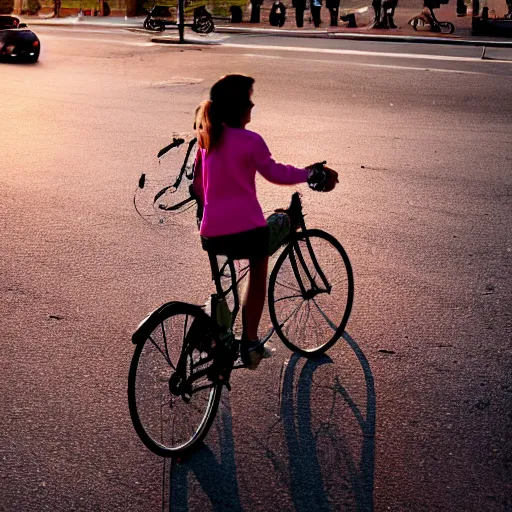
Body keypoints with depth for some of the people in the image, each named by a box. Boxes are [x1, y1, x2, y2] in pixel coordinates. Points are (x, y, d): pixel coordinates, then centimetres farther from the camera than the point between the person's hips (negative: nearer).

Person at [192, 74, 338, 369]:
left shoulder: (206, 138, 7)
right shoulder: (251, 141, -10)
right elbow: (275, 173, 0)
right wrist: (310, 174, 14)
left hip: (212, 232, 4)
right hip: (248, 228, -4)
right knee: (258, 276, 20)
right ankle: (250, 343, 17)